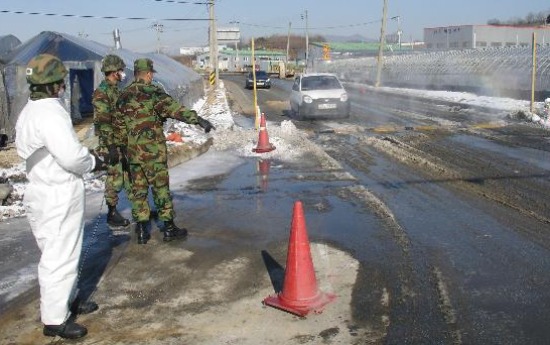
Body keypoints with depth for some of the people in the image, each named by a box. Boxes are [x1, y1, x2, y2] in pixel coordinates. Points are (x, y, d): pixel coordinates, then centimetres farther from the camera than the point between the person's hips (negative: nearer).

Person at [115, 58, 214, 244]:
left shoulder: (123, 96, 10)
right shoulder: (152, 92, -10)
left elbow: (119, 126, 16)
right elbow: (174, 108, -24)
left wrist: (122, 146, 26)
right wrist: (198, 119, -30)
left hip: (132, 151, 6)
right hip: (152, 150, -6)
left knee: (139, 190, 11)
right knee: (161, 187, 3)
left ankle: (141, 231, 13)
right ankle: (169, 227, 9)